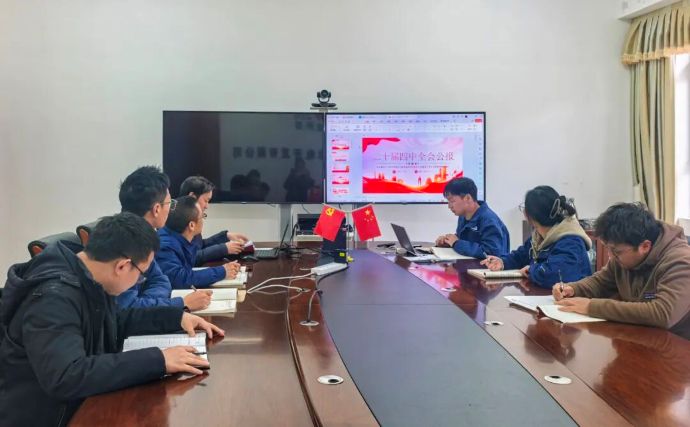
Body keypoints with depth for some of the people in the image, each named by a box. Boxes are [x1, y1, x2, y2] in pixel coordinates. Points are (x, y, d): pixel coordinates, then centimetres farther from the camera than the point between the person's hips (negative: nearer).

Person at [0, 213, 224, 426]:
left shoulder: (89, 281, 0)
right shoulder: (53, 296, -26)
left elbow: (117, 322, 19)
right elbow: (66, 378, -37)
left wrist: (177, 317, 8)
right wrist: (157, 360, -35)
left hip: (79, 406, 8)